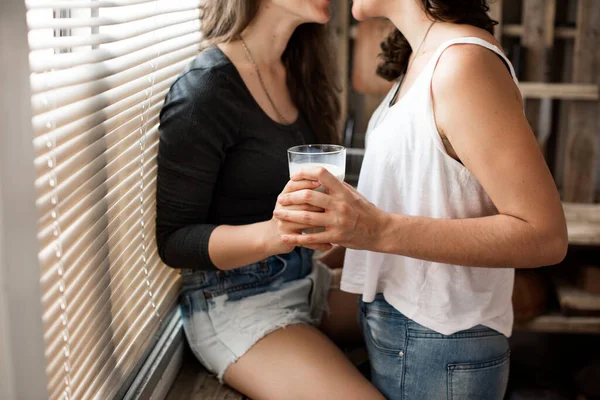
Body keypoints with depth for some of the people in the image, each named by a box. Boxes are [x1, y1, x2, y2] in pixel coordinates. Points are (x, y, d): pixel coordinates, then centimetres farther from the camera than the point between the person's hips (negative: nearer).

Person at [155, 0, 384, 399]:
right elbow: (174, 240, -17)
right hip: (232, 300, -8)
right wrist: (271, 234, -33)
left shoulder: (296, 71, 3)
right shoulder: (204, 92, -20)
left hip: (306, 276, 8)